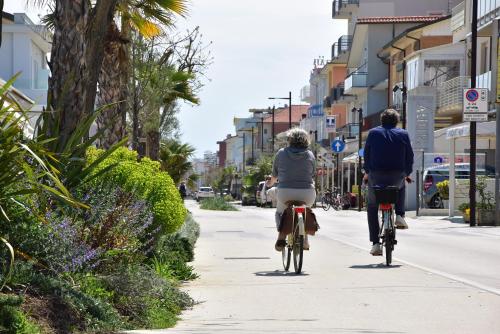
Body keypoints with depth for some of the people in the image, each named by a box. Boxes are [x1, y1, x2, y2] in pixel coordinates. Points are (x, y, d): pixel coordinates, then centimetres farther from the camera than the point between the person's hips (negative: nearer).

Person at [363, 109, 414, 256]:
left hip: (376, 176, -1)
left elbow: (366, 153, 8)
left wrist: (367, 172, 19)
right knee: (401, 186, 39)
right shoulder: (403, 134, 8)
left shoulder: (373, 133, 7)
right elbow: (409, 155, 9)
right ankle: (399, 216, 20)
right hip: (397, 175, 1)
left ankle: (375, 243, 4)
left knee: (372, 208, 14)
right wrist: (407, 173, 21)